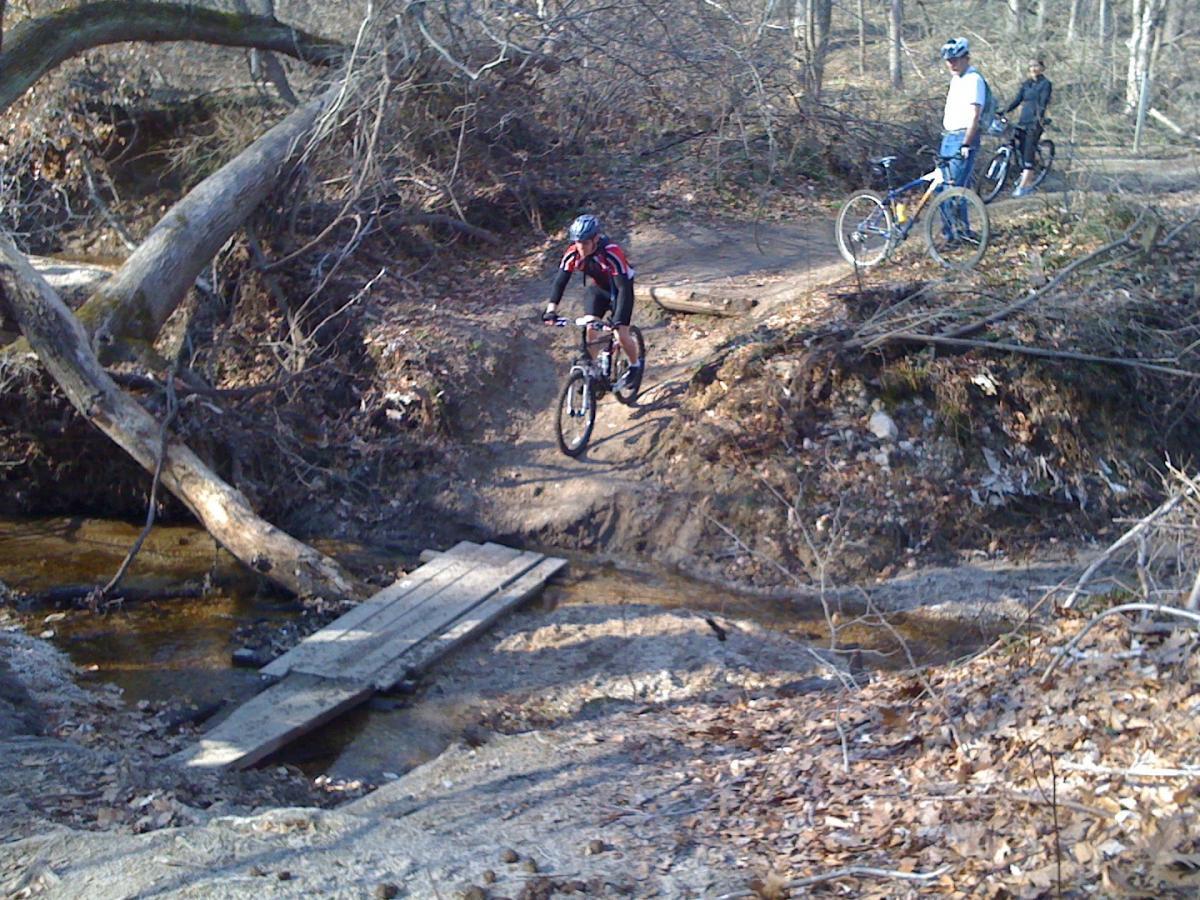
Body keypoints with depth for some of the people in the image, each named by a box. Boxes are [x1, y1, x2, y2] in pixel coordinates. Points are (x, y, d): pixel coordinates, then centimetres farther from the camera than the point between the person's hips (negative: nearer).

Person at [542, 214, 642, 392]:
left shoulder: (611, 253, -38)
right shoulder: (572, 254, -24)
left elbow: (623, 288, -39)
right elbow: (560, 281, -21)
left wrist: (618, 320, -46)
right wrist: (551, 309, -34)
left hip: (619, 289, -4)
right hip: (598, 288, 4)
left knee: (622, 334, -12)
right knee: (589, 330, -11)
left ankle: (635, 366, 15)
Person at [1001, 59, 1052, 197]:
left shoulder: (1045, 84, -2)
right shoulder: (1026, 84, 16)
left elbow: (1043, 102, -14)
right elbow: (1017, 100, 12)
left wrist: (1040, 115, -28)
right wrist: (1003, 111, 0)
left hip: (1035, 122, -6)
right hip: (1023, 121, 6)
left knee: (1029, 152, -13)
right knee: (1023, 151, 3)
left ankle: (1022, 186, -20)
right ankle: (1029, 184, 10)